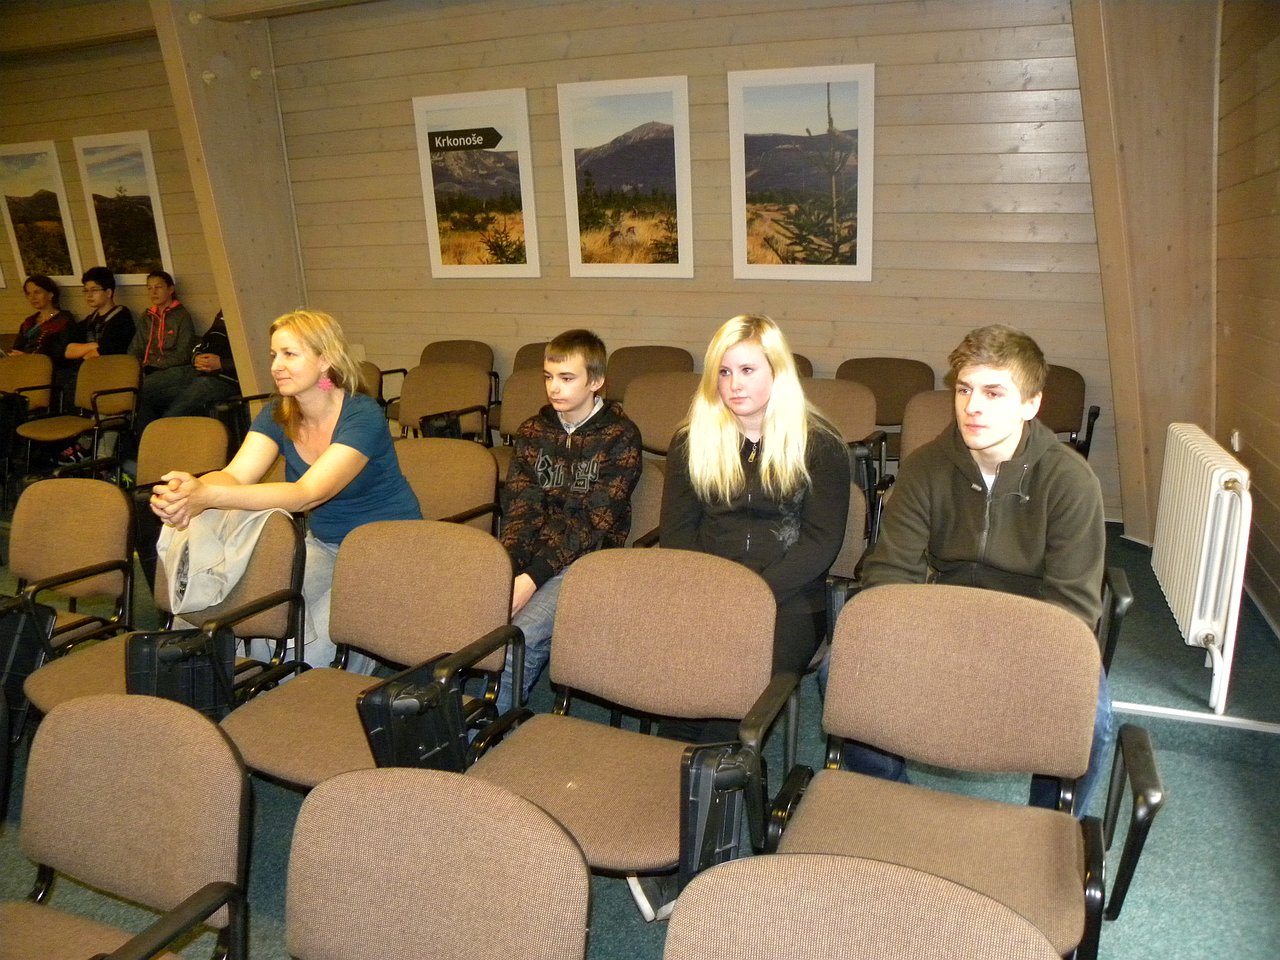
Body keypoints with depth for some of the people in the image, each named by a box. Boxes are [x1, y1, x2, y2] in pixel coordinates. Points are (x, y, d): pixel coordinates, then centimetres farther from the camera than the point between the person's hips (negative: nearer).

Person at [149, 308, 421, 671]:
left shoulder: (363, 417, -23)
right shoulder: (277, 416, -1)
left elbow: (307, 493, -35)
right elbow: (235, 474, -17)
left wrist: (209, 497, -47)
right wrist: (190, 488, -42)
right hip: (322, 543, 6)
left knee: (315, 647, -23)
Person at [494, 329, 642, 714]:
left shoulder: (620, 437, -4)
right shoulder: (533, 430, 12)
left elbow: (595, 523, -12)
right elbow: (519, 508, 4)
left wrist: (532, 579, -20)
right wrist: (507, 570, -16)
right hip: (529, 555, 5)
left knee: (523, 638, -29)